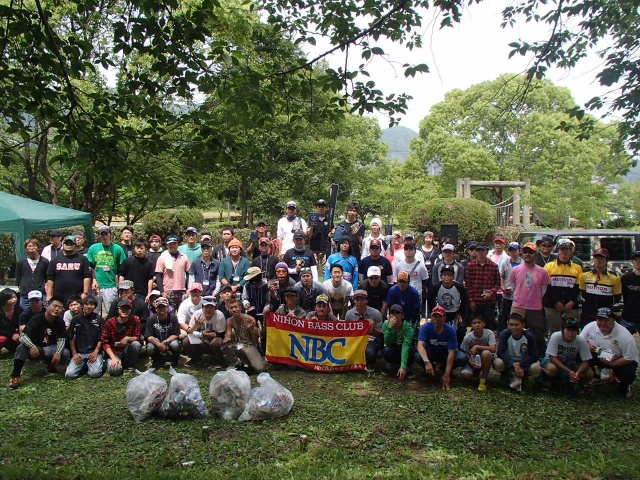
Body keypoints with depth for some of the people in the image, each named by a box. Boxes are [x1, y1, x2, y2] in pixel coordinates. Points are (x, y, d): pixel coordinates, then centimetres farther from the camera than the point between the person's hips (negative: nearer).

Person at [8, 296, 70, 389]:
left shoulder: (60, 322, -8)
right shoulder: (36, 319, -19)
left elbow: (61, 339, -12)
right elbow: (22, 336, -28)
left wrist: (58, 352, -32)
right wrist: (32, 346, -47)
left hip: (49, 348, 3)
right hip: (34, 348, -3)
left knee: (65, 353, -25)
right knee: (22, 347, -35)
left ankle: (49, 363, 8)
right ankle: (15, 376, -27)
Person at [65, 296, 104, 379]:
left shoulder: (98, 319, 4)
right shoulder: (75, 319, 8)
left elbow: (101, 338, 2)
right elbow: (71, 338, 9)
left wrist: (95, 352, -9)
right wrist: (74, 354, 0)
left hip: (94, 352, -2)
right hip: (79, 353, 2)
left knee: (95, 373, -25)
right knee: (69, 374, -17)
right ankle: (83, 365, 12)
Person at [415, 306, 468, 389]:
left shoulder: (450, 330, -23)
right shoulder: (426, 327, -23)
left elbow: (451, 352, -26)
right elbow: (420, 345, -34)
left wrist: (446, 375, -32)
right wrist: (427, 362, -52)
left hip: (445, 354, 1)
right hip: (431, 353, 0)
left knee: (463, 358, -28)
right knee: (418, 356, -33)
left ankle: (445, 368, 5)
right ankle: (430, 370, 3)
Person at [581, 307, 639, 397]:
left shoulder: (625, 336, -28)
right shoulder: (590, 327, -18)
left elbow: (630, 358, -23)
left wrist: (612, 364, -32)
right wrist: (586, 344, -25)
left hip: (618, 361, -3)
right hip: (598, 356, 3)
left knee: (628, 372, -33)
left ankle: (624, 385, 8)